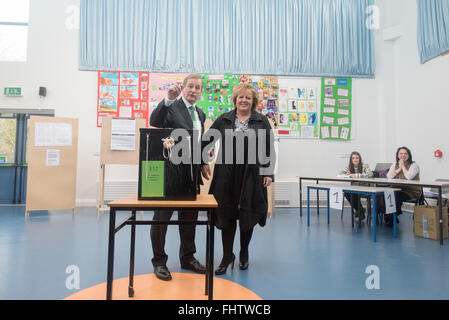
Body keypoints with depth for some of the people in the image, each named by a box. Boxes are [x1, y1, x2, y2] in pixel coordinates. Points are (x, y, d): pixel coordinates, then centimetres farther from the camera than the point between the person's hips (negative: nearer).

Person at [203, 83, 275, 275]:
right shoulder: (224, 119, 8)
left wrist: (268, 173, -1)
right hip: (227, 175, 1)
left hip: (251, 175, 0)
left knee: (247, 215, 8)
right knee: (227, 215, 4)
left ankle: (244, 253, 31)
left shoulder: (262, 121, 6)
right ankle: (227, 257, 19)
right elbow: (208, 140, 10)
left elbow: (269, 149, 5)